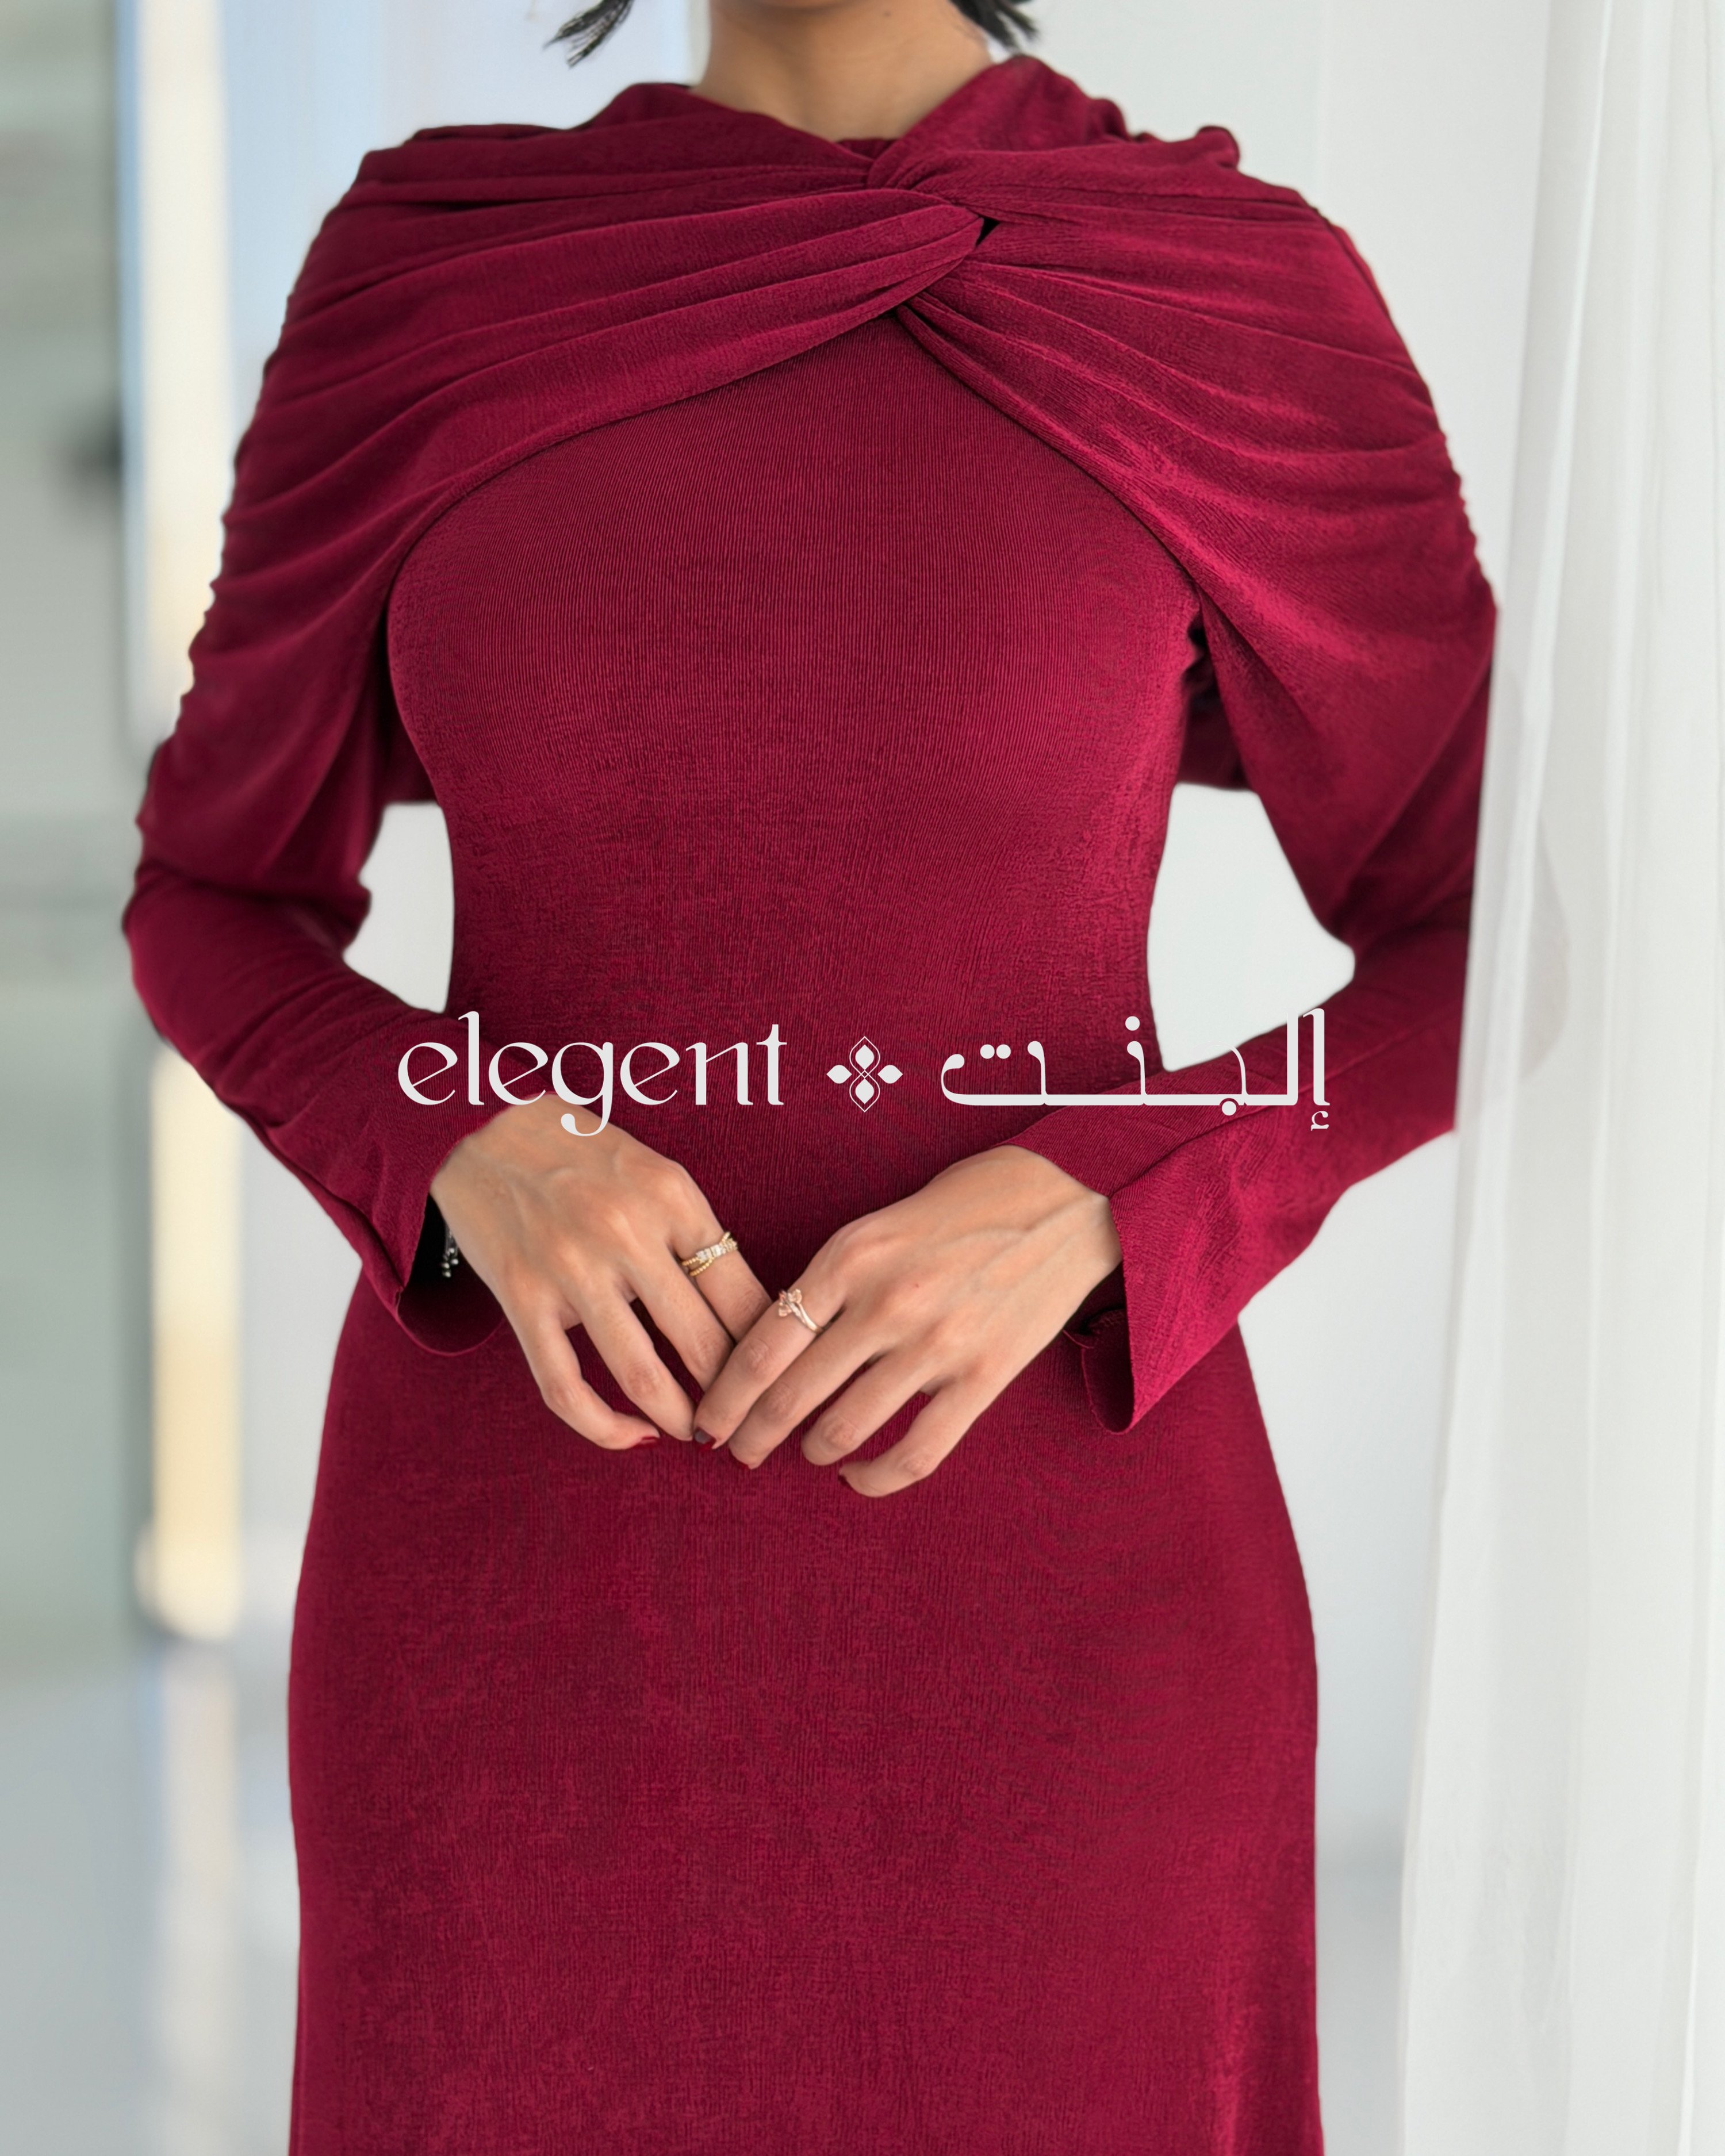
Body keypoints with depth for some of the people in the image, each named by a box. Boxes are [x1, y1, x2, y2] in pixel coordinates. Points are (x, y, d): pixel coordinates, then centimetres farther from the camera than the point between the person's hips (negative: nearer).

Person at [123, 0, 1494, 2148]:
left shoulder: (1247, 302, -5)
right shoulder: (422, 276, 0)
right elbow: (216, 910, 6)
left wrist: (1074, 1220, -18)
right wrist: (474, 1154, -16)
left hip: (1037, 1602, -1)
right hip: (531, 1570, 2)